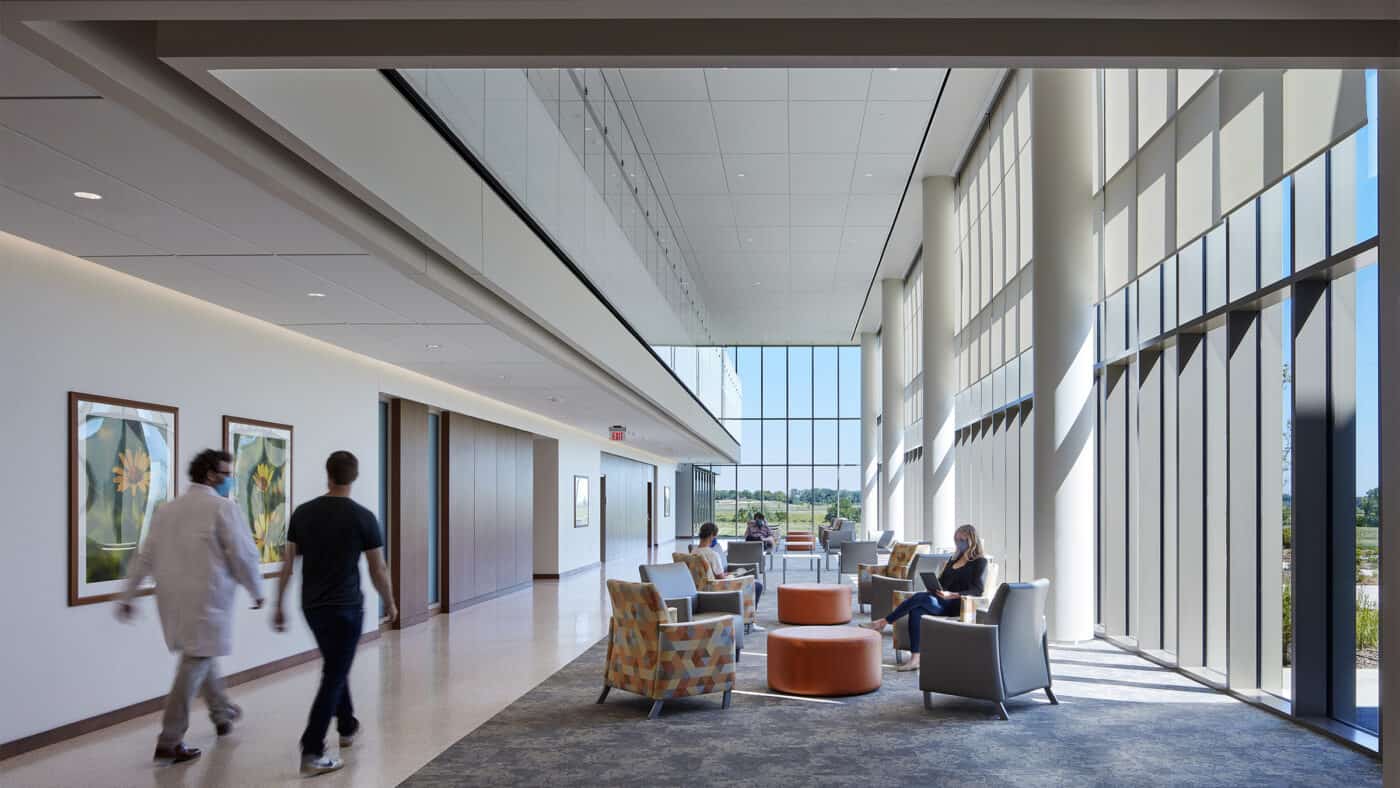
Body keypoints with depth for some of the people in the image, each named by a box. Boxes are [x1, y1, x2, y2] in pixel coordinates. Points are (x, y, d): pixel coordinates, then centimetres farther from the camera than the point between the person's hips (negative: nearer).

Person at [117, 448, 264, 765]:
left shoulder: (166, 510, 11)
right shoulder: (223, 507, -9)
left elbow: (145, 557, 11)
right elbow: (243, 555, -11)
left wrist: (127, 596, 15)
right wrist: (256, 591, 2)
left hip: (173, 596, 8)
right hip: (206, 597, -8)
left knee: (200, 655, 23)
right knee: (195, 662, -3)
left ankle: (222, 713, 39)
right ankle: (169, 742, -3)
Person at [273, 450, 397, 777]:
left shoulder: (303, 513, 1)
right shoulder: (363, 517, -11)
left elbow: (288, 564, 4)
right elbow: (379, 570, -5)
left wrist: (279, 606, 13)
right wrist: (390, 603, 11)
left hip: (312, 606, 6)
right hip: (345, 607, -5)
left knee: (336, 666, 24)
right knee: (333, 677, 0)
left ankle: (347, 727, 38)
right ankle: (311, 753, -3)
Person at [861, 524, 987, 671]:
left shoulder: (980, 561, 2)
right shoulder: (955, 559, 25)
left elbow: (977, 590, -11)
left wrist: (952, 595, -24)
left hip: (957, 604, -6)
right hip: (941, 601, 6)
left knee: (920, 598, -30)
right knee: (916, 610, -27)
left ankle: (883, 622, -23)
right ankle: (915, 658, -36)